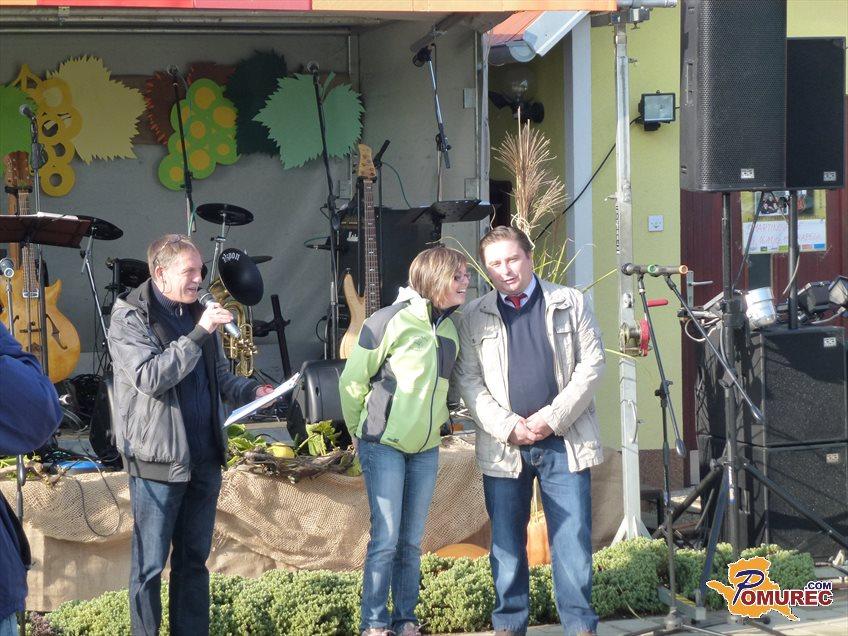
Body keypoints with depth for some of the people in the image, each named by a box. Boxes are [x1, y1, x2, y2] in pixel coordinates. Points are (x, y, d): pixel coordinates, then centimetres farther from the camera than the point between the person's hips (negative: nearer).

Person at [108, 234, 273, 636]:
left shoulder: (199, 313, 13)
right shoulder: (130, 317, -8)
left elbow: (219, 376, 22)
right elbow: (150, 378, -21)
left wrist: (252, 391, 2)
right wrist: (198, 334, -24)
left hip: (204, 458, 7)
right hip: (159, 462, -7)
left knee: (194, 558, 12)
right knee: (150, 564, 0)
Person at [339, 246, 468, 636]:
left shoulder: (449, 329, 6)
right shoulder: (391, 321, -14)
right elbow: (353, 381, -7)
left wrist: (435, 422, 14)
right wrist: (361, 433, 2)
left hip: (426, 450, 6)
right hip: (384, 446, -6)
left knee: (411, 541, 10)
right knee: (386, 538, -6)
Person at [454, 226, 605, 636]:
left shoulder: (570, 303, 7)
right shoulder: (474, 317, 7)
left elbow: (591, 364, 1)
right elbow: (468, 380, 1)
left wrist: (553, 417, -9)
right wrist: (507, 426, -11)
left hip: (563, 442, -1)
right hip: (503, 448, 1)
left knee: (573, 540, -2)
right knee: (506, 544, 5)